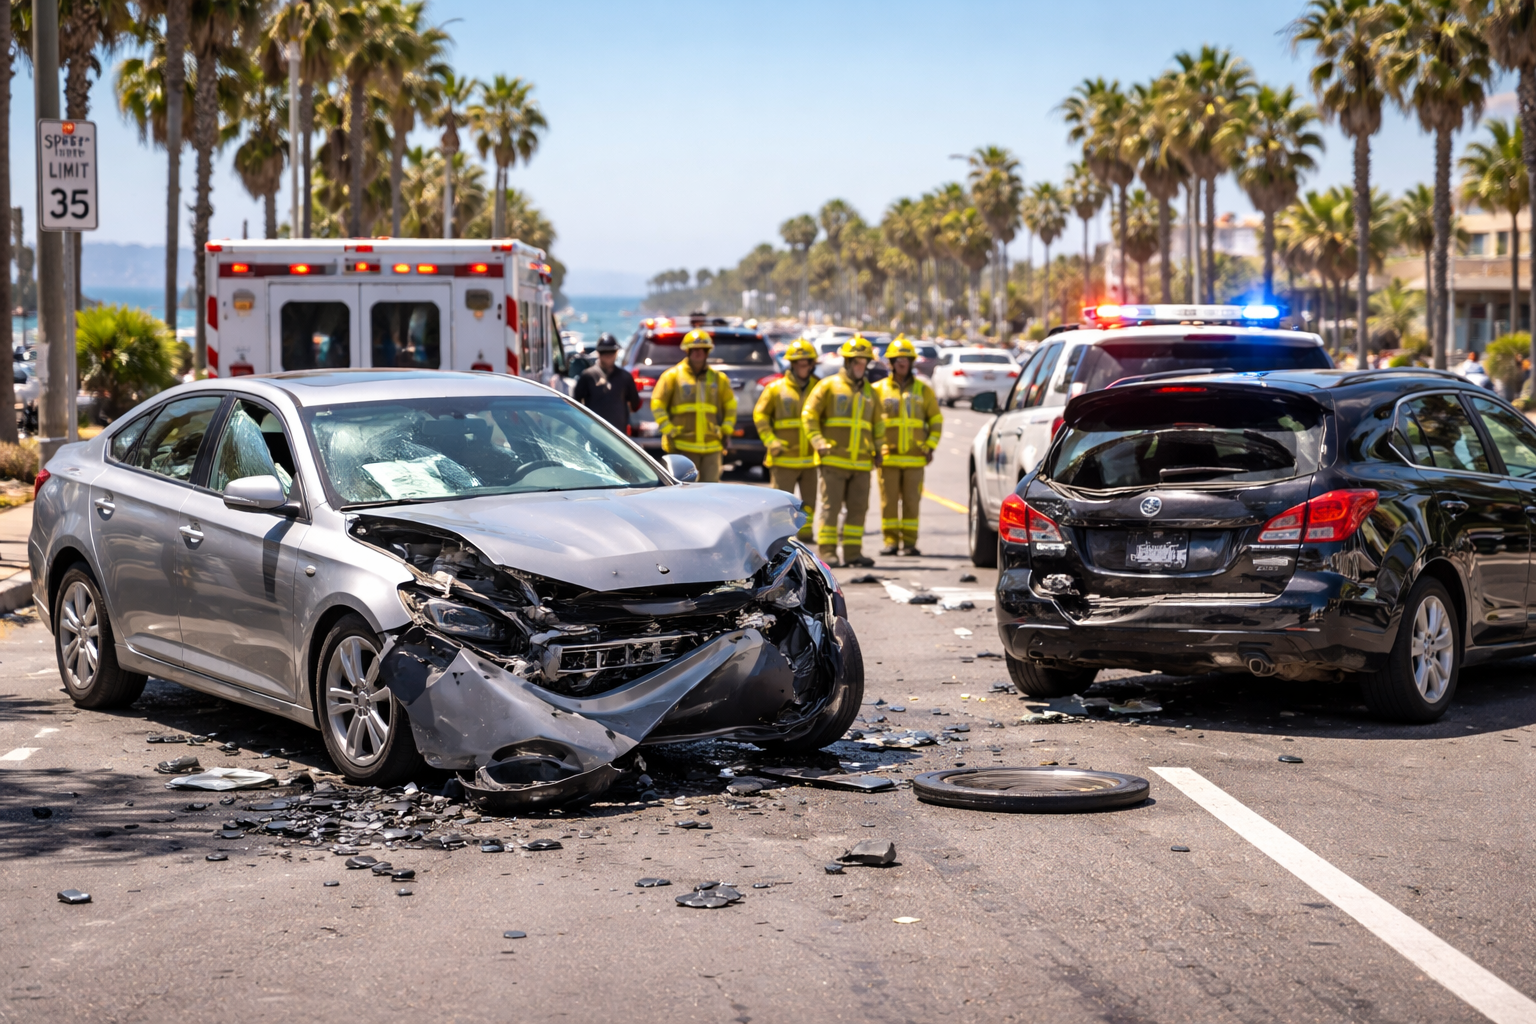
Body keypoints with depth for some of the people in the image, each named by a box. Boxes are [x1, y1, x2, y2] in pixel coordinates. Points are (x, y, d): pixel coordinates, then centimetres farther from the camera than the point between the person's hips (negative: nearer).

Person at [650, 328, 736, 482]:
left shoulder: (718, 378, 12)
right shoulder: (673, 376, 2)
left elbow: (730, 405, 21)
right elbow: (657, 404, 1)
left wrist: (726, 432, 11)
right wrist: (669, 431, -6)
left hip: (712, 445, 3)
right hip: (683, 445, -3)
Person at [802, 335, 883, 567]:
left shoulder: (869, 392, 16)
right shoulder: (829, 386, 1)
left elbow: (878, 424, 27)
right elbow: (809, 415, -3)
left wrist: (877, 448, 13)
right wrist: (818, 442, -14)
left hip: (861, 463, 5)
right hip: (833, 460, -5)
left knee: (858, 508, 5)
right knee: (830, 506, -4)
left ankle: (852, 552, 11)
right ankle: (827, 552, -2)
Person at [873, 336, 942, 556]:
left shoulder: (923, 390, 9)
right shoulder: (878, 390, 6)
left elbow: (936, 420, 13)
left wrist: (930, 446, 3)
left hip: (915, 458, 0)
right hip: (887, 457, 0)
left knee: (911, 501, 1)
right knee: (889, 501, -1)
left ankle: (909, 542, 6)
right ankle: (890, 540, 5)